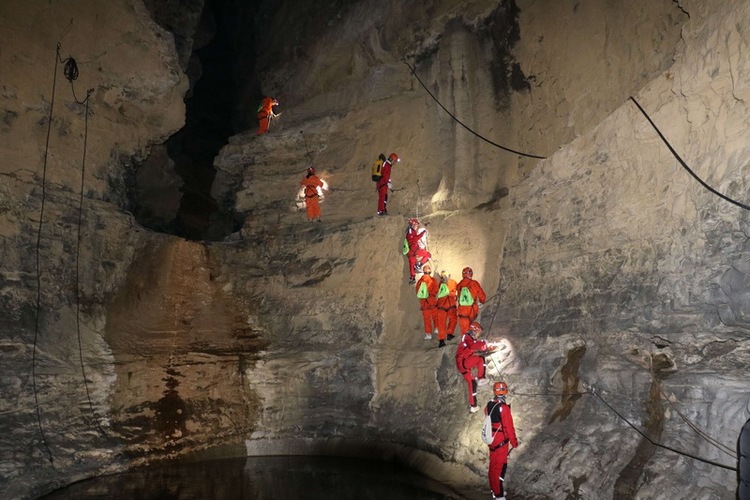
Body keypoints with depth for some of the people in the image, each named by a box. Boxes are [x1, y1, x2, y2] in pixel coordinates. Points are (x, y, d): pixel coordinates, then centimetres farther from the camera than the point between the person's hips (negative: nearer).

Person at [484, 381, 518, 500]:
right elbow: (508, 426, -19)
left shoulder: (488, 406, 1)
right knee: (500, 466, 0)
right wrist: (514, 441, -8)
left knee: (493, 465, 18)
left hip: (491, 440, 7)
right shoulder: (503, 407, -22)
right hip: (501, 440, -7)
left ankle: (495, 489, 32)